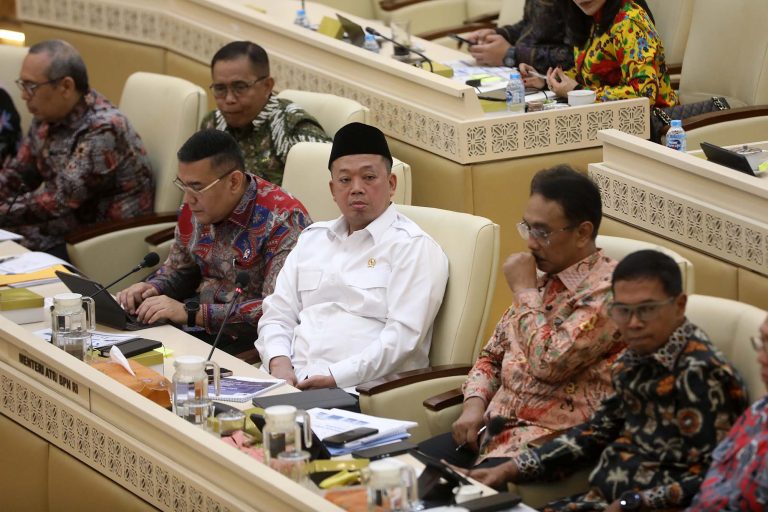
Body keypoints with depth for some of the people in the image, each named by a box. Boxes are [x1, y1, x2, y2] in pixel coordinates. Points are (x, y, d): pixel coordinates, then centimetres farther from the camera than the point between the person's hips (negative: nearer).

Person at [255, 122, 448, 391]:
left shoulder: (414, 247, 1)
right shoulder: (312, 238, 23)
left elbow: (403, 335, -10)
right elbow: (278, 315, 20)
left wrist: (335, 377, -19)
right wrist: (279, 363, -2)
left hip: (360, 389, -5)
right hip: (293, 379, 5)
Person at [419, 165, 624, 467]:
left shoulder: (608, 287, -11)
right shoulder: (541, 280, 16)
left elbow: (549, 363, -21)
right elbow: (492, 357, 22)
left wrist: (525, 291, -9)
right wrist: (474, 404, 2)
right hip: (496, 429, 8)